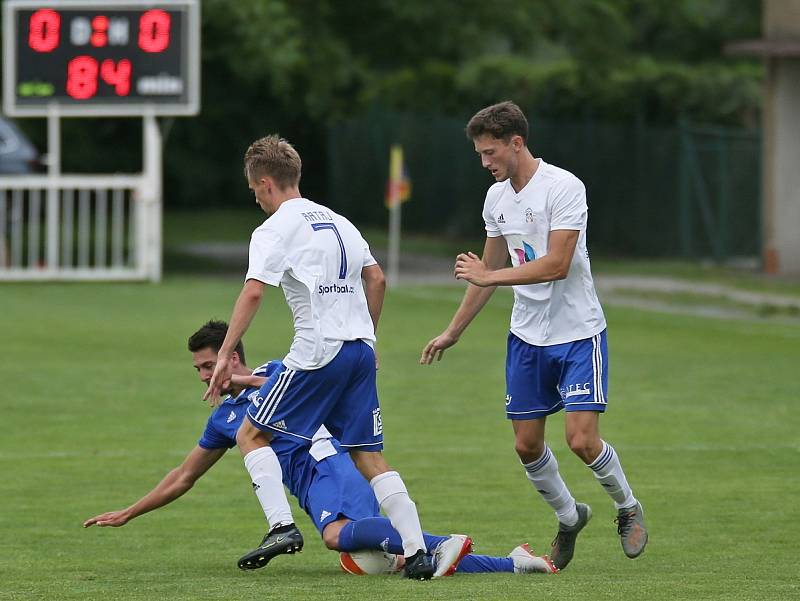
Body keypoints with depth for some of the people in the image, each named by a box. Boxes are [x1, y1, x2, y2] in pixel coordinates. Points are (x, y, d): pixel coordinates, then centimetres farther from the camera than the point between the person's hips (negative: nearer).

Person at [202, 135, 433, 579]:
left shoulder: (275, 230, -4)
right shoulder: (337, 222, 19)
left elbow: (253, 292, -16)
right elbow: (376, 280, 22)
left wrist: (225, 355, -17)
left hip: (318, 352, -7)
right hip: (361, 348, 7)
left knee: (251, 434, 6)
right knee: (368, 456, 9)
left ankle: (282, 526, -10)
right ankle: (416, 552, -3)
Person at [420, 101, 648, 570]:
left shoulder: (564, 187, -17)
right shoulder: (497, 197, 6)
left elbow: (557, 264, -24)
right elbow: (490, 269, 18)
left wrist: (489, 276, -21)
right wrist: (453, 331, 21)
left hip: (578, 333, -7)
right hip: (527, 336, 7)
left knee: (582, 439, -13)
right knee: (527, 445, 4)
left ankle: (628, 508, 13)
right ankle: (570, 518, 26)